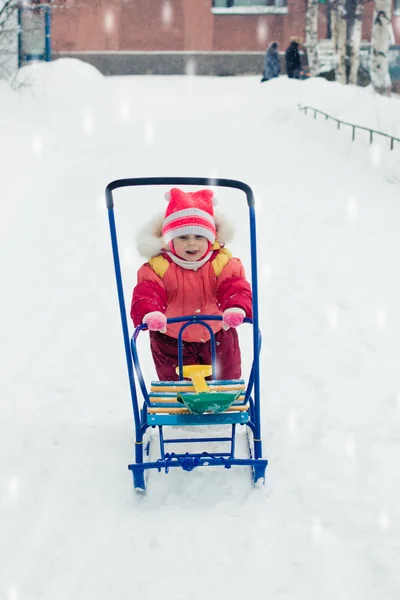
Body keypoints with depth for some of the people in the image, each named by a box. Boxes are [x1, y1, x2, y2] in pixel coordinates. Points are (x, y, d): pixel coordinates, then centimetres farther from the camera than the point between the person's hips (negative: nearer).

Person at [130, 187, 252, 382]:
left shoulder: (223, 263, -15)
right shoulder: (158, 267, -18)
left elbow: (236, 289, -25)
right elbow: (146, 294, -28)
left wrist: (236, 308, -49)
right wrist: (150, 314, -52)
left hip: (217, 337, 1)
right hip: (172, 341, -1)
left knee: (226, 379, 19)